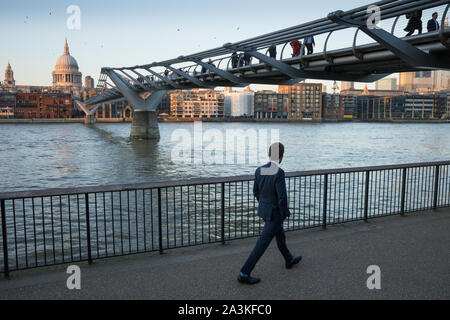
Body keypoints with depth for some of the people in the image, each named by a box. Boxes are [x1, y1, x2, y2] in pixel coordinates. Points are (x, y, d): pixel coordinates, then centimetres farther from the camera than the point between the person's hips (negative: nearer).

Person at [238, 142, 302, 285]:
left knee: (280, 234, 27)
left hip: (263, 209, 8)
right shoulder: (279, 173, -26)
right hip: (274, 213, -8)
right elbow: (282, 197, -26)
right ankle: (244, 274, 4)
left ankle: (289, 260, 49)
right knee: (263, 243, 0)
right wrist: (283, 214, -10)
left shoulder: (259, 170, -4)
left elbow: (256, 192, 7)